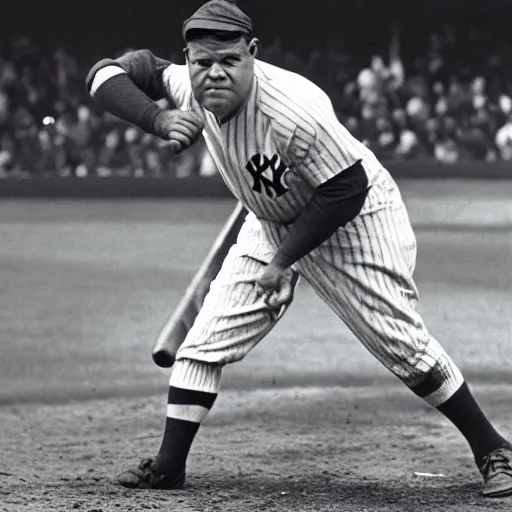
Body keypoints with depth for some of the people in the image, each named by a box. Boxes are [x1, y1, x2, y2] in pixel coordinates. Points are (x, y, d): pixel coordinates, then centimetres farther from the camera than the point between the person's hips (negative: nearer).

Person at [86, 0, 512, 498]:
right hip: (273, 223, 6)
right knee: (206, 338, -1)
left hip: (353, 218, -6)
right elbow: (105, 73, -15)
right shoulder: (187, 86, -18)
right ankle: (168, 466, 7)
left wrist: (284, 259, -24)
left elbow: (347, 188, -29)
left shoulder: (293, 111, -37)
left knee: (403, 344, -7)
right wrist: (160, 120, -32)